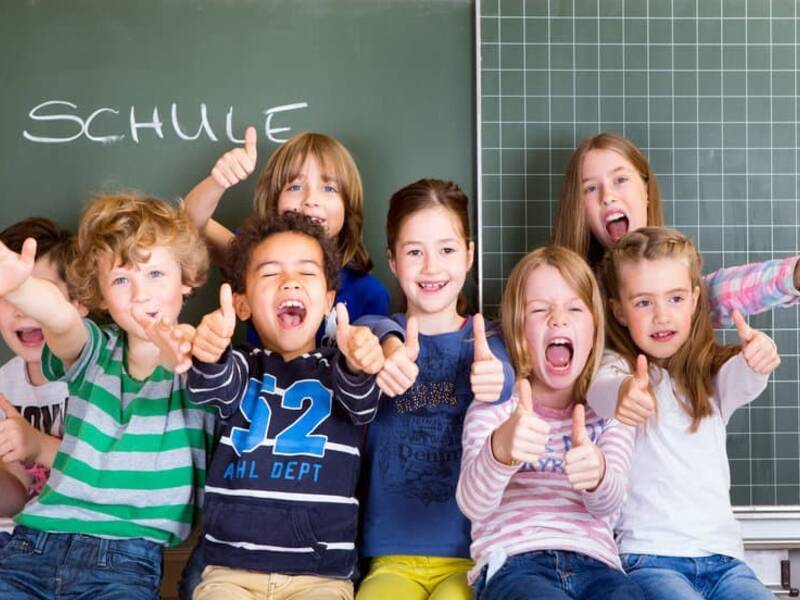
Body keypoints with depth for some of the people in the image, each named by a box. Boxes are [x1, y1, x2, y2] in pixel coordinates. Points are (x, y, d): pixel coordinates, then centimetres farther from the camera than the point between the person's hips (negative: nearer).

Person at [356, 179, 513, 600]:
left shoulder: (489, 342, 5)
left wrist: (496, 384, -40)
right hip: (394, 557, 0)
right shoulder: (374, 333, 5)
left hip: (474, 555, 0)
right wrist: (388, 350, -43)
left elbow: (511, 393, -16)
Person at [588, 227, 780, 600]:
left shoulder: (711, 376, 13)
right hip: (649, 557, -4)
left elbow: (741, 379, -11)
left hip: (722, 557, 4)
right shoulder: (619, 366, 2)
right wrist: (622, 392, -48)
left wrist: (758, 358, -37)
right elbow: (599, 391, -22)